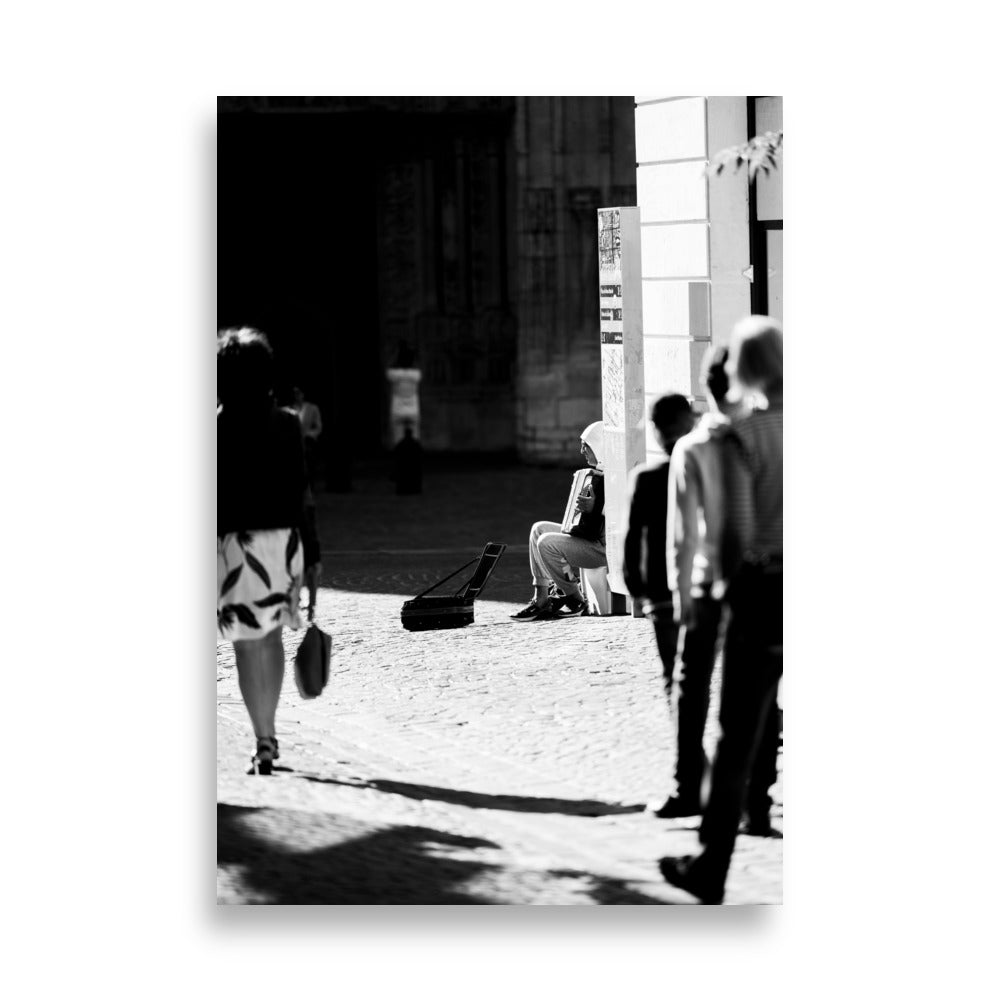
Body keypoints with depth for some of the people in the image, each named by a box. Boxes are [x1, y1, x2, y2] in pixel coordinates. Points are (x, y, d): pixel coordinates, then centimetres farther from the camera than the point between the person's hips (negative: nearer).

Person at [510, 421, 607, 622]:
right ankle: (541, 599, 7)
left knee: (547, 543, -22)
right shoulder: (597, 474, 11)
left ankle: (575, 601, -6)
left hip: (604, 547, -11)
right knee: (539, 529, 14)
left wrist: (592, 509, -31)